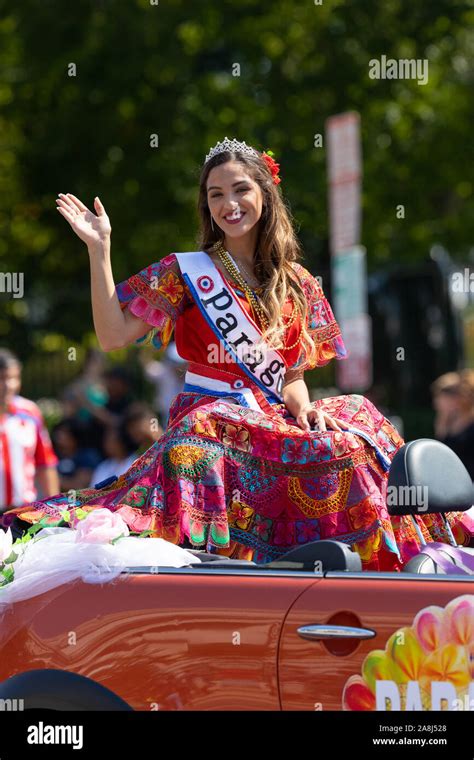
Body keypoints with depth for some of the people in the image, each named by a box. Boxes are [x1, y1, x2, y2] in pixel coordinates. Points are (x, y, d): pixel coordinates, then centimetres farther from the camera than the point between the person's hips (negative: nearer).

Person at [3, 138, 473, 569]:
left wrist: (304, 410, -5)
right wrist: (99, 250, -9)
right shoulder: (186, 273, 5)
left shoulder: (298, 285, 16)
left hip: (275, 425, 4)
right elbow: (113, 335, -4)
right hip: (209, 422, -4)